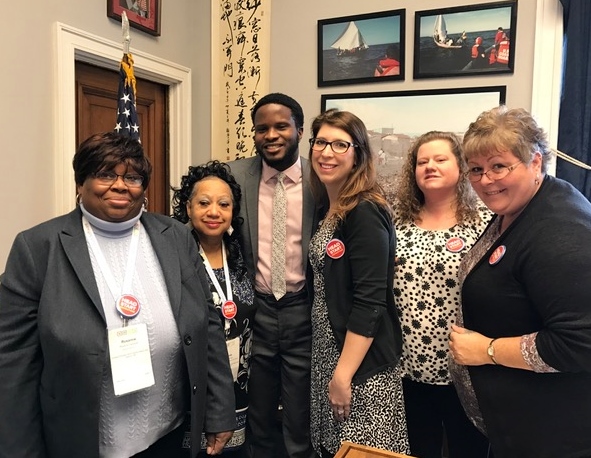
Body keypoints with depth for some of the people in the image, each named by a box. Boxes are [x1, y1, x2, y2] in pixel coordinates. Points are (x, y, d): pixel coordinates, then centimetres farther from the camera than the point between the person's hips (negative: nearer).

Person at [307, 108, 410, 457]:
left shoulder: (365, 212, -19)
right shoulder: (328, 209, 7)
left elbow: (369, 303, -22)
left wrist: (344, 375, -18)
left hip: (361, 364, -8)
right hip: (329, 355, 8)